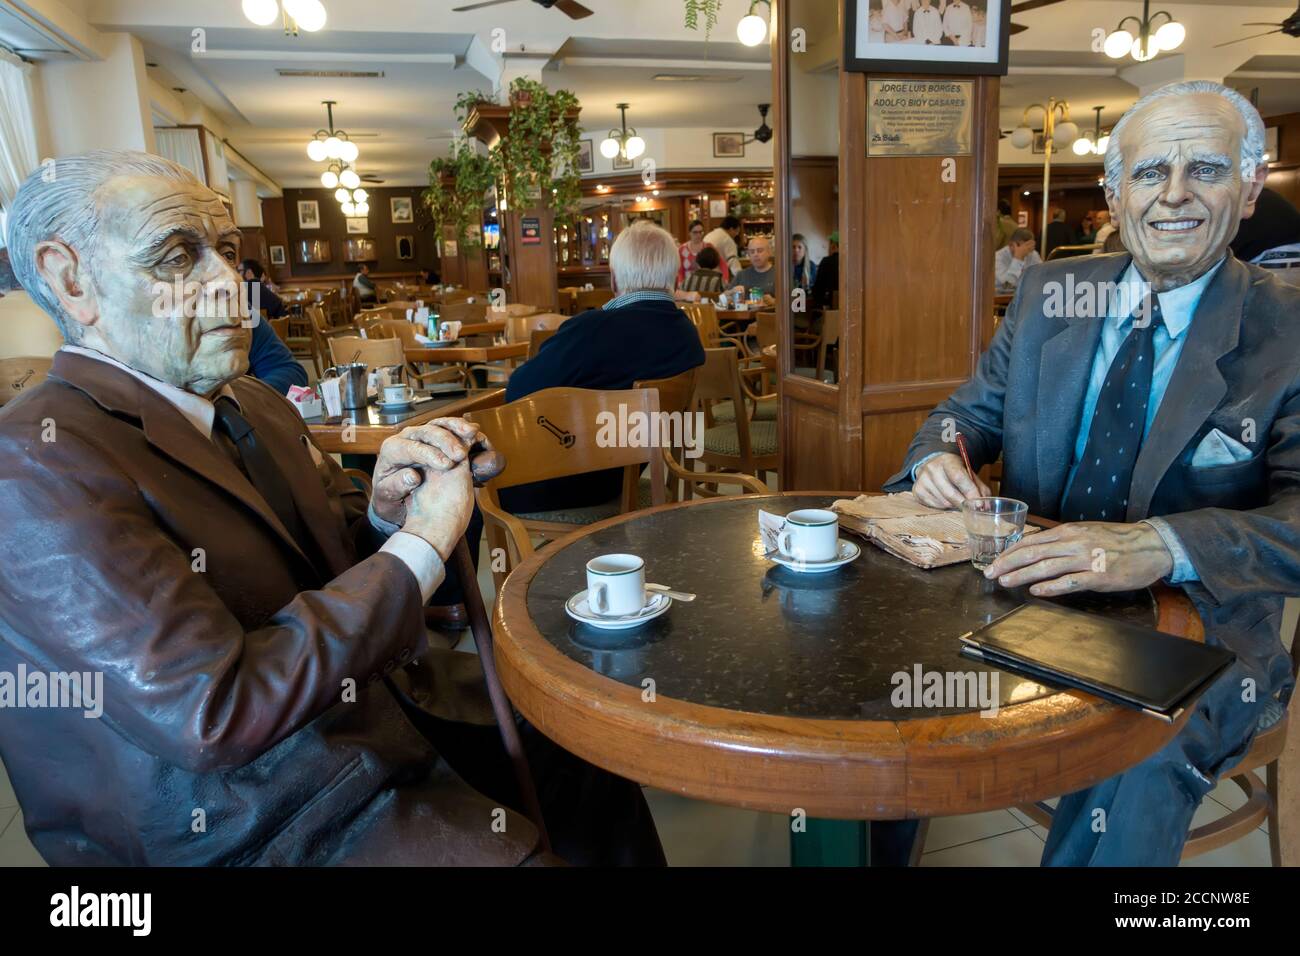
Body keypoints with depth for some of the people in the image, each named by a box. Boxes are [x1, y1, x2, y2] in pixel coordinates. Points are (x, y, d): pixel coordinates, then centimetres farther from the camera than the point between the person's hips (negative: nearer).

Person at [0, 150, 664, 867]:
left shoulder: (253, 403, 6)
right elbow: (215, 713, -28)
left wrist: (384, 512, -11)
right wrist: (422, 540, -22)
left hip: (377, 694, 8)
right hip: (275, 826, -8)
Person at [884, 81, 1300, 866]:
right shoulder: (1046, 293, 4)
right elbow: (974, 410, 10)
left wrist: (1160, 546, -38)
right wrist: (939, 456, -15)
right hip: (1028, 604, 4)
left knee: (1119, 812, -30)